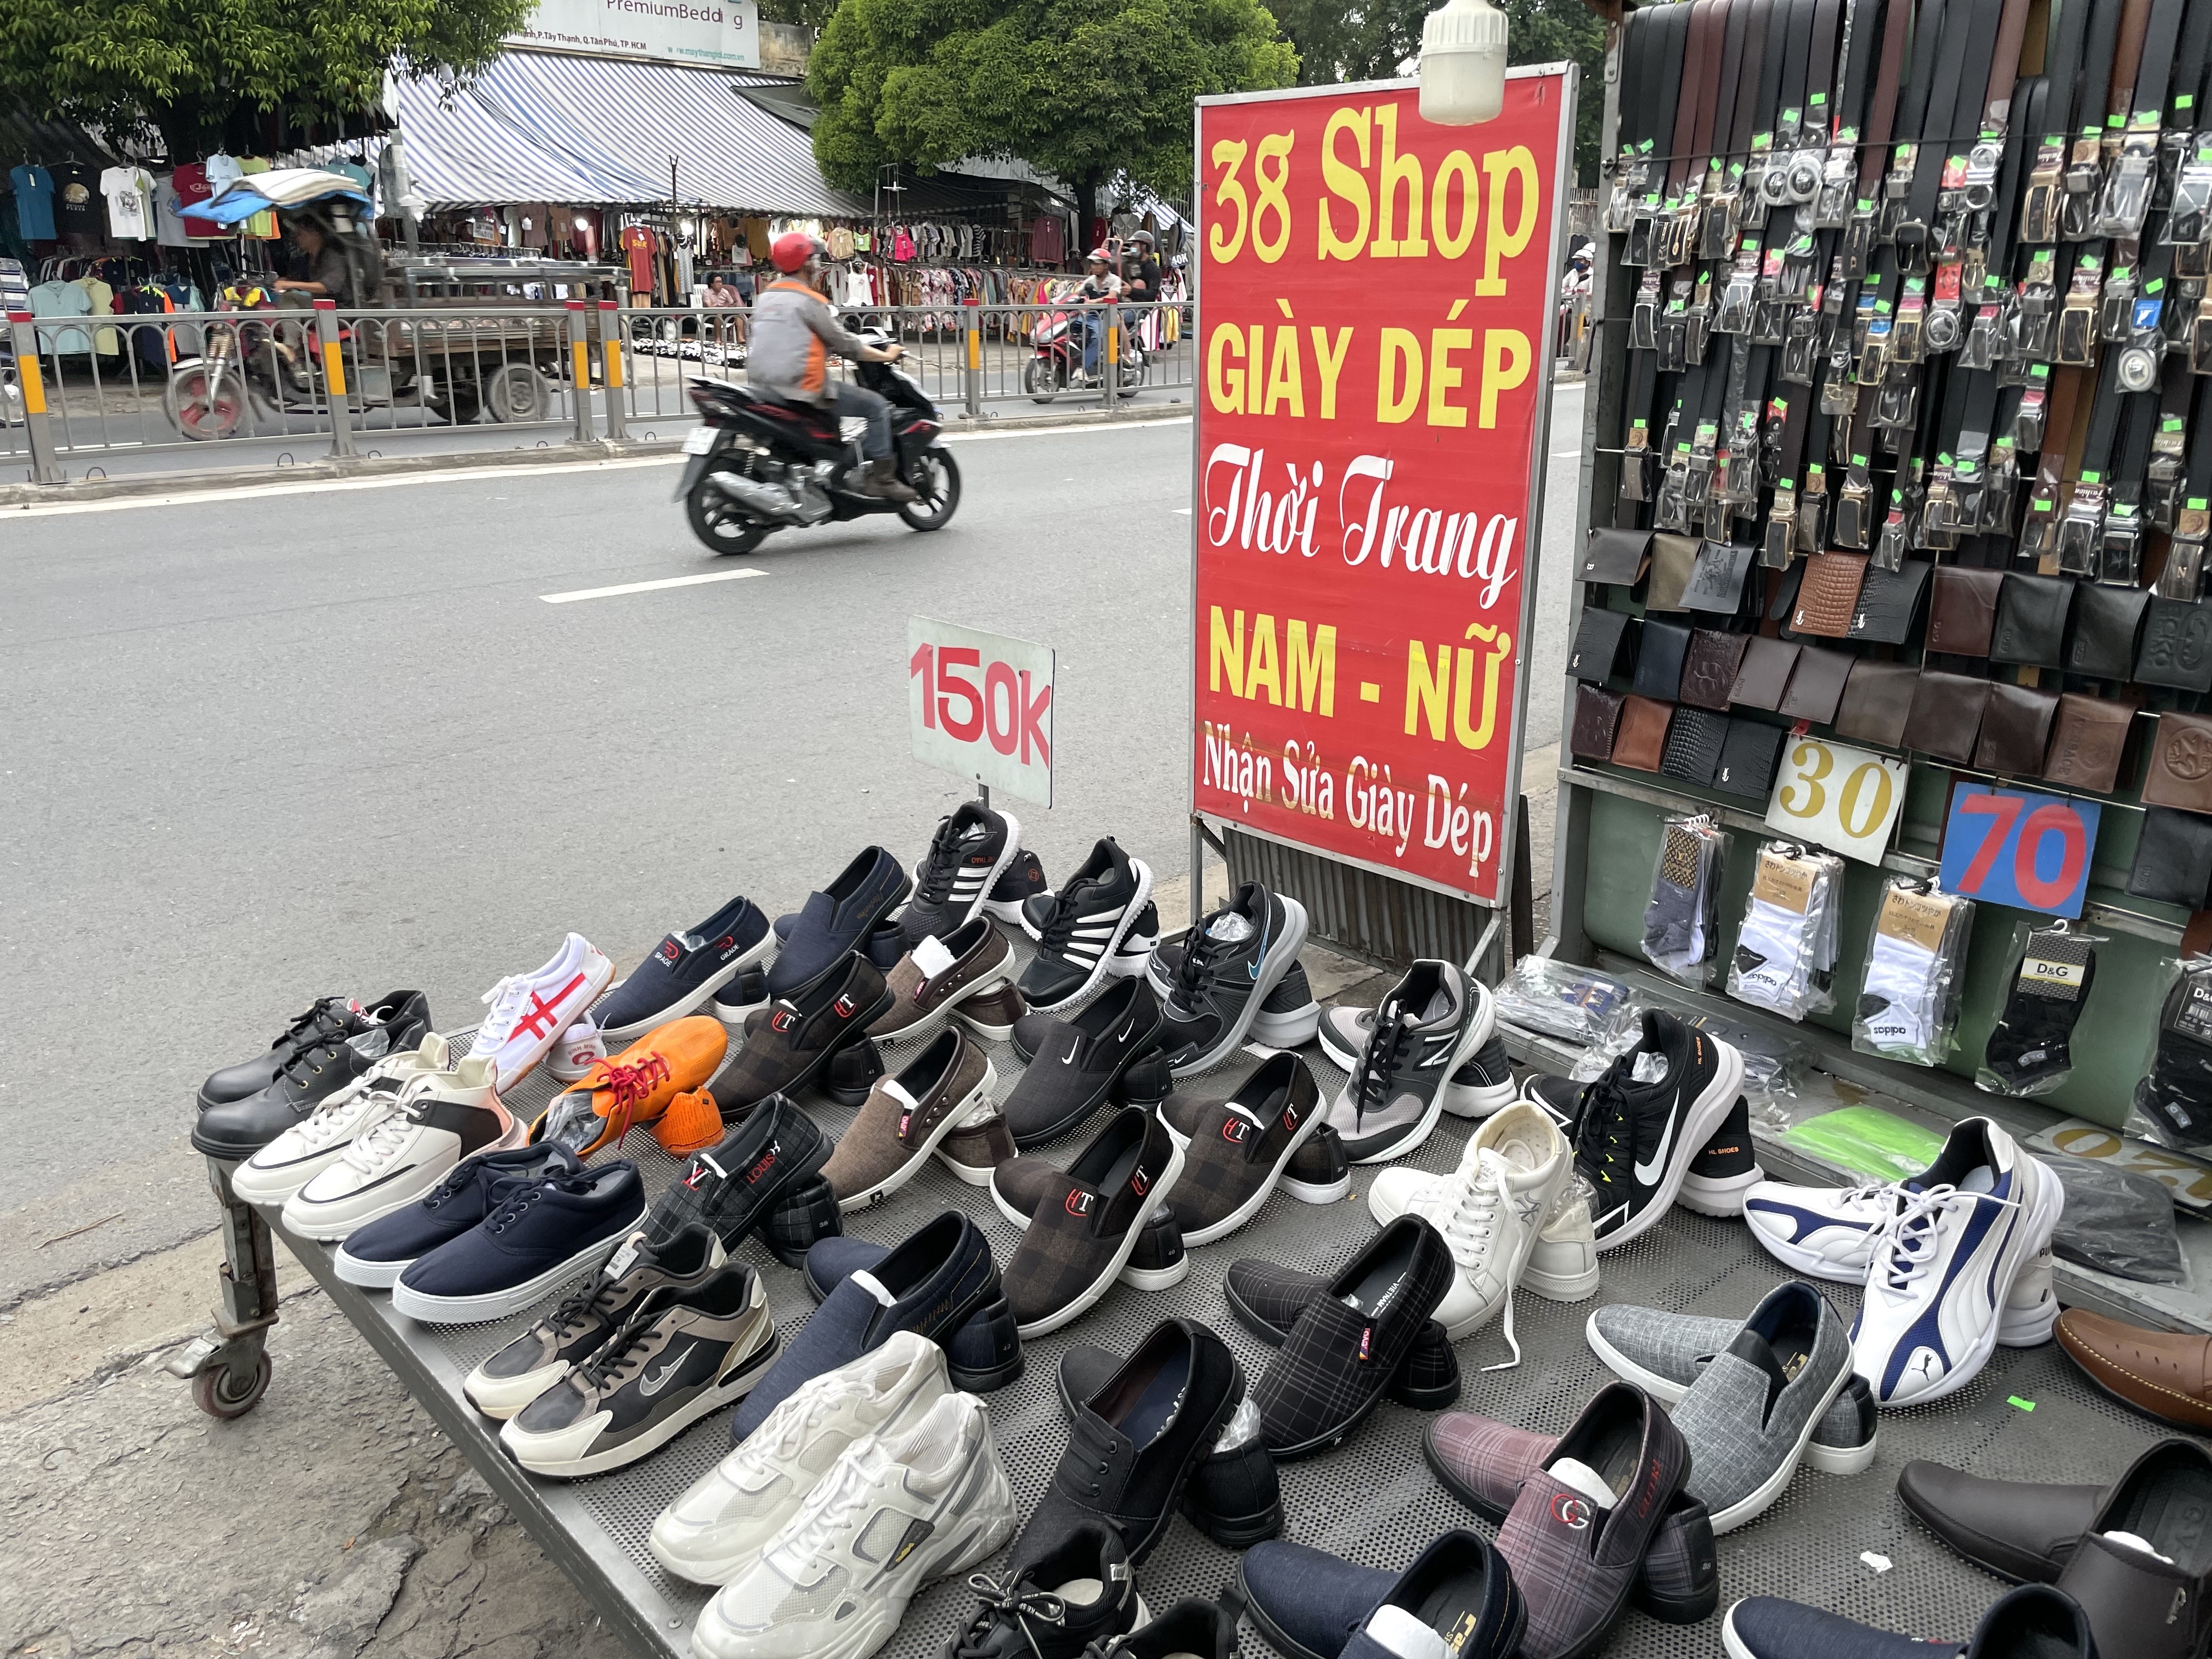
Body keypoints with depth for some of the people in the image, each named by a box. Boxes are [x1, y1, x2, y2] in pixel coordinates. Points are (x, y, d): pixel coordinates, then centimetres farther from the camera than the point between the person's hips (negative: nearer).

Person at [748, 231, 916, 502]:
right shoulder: (808, 300, -9)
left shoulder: (765, 296, 15)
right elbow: (843, 343, -7)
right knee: (876, 405, -1)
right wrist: (886, 356, 5)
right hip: (803, 387, -9)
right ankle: (882, 478, -4)